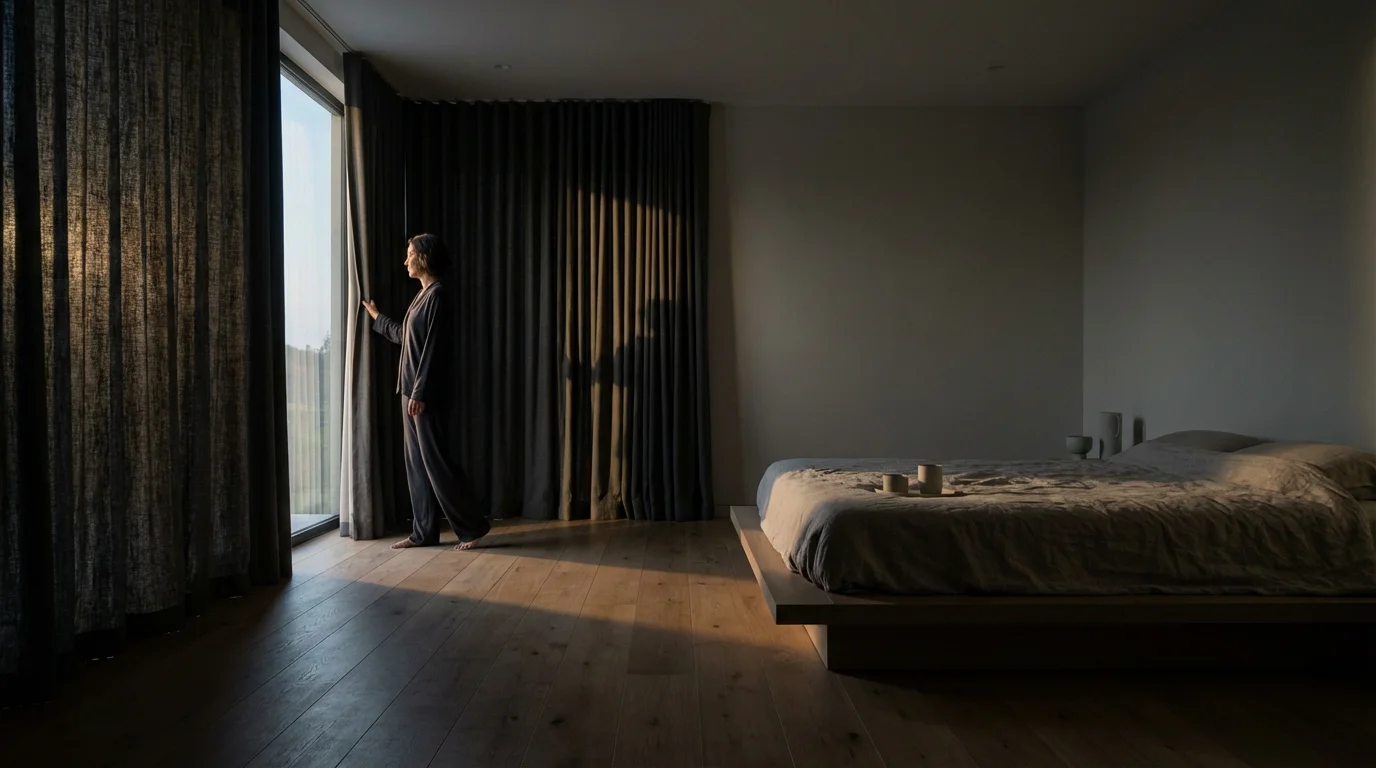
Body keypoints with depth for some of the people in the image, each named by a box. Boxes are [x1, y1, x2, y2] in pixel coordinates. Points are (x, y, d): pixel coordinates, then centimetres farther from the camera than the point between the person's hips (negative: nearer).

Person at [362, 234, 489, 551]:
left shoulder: (438, 295, -14)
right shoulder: (423, 294, 17)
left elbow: (433, 350, -20)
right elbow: (403, 335, 31)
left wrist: (420, 394, -22)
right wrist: (375, 316, 43)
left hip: (428, 396, -10)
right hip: (412, 391, 10)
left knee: (437, 461, -6)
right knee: (417, 463, 11)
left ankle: (473, 526, 4)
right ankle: (424, 531, 18)